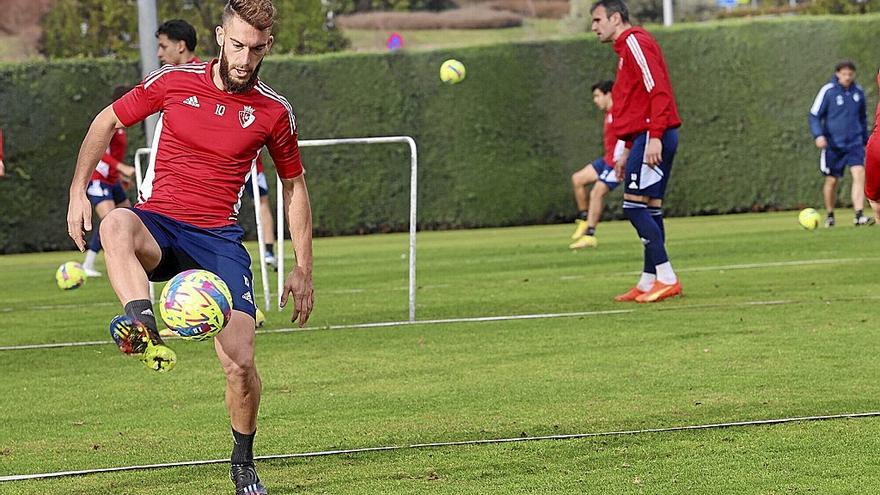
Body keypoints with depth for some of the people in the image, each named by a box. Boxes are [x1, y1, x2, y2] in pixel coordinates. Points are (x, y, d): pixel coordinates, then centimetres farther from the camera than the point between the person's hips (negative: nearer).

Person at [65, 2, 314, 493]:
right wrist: (78, 191, 1)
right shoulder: (174, 82, 0)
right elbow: (107, 122, 12)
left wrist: (303, 269, 13)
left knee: (240, 363, -13)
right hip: (158, 224, 0)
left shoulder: (274, 112, 3)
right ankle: (146, 332, -62)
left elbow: (294, 186, 16)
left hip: (220, 239, 0)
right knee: (116, 226, -39)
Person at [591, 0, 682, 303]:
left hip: (652, 136, -10)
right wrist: (627, 152, 24)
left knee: (635, 207, -12)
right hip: (646, 137, 10)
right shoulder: (626, 48, 22)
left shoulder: (635, 43, -9)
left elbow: (659, 92, -19)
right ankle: (649, 282, 9)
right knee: (649, 210, 8)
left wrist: (655, 138, -25)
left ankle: (666, 279, -14)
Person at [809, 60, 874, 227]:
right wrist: (818, 135, -18)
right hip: (833, 144, -2)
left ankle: (859, 216, -19)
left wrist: (865, 140, 24)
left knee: (859, 175, -16)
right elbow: (814, 115, -3)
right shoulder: (828, 91, -6)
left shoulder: (858, 92, 7)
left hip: (855, 143, 3)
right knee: (832, 180, 5)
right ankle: (830, 216, 25)